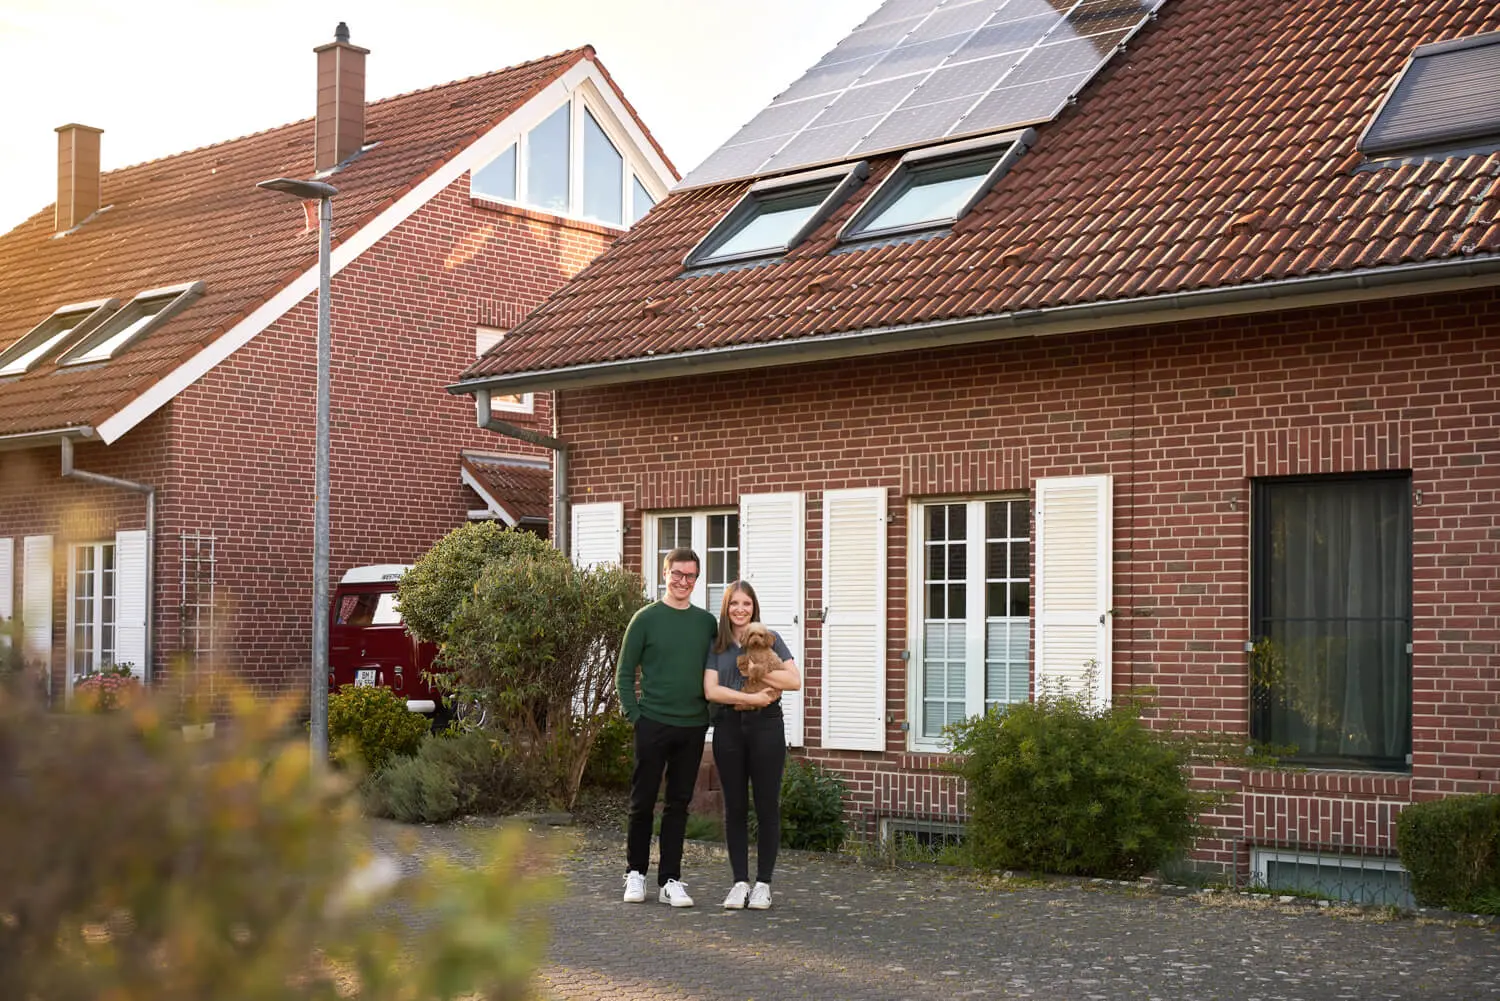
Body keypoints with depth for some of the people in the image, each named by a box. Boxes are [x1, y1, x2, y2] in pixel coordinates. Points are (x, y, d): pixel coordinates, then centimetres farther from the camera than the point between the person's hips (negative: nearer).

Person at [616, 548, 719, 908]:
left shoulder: (707, 622, 8)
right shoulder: (646, 619, -2)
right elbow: (624, 674, 0)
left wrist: (710, 714, 4)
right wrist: (635, 714, -7)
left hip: (693, 728, 3)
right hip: (653, 725, -3)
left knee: (679, 805, 7)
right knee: (642, 802, 4)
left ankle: (670, 880, 12)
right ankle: (635, 873, 18)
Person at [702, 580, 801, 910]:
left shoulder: (769, 639, 7)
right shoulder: (716, 646, 10)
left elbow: (794, 680, -3)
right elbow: (710, 690, -3)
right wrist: (751, 697, -14)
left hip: (765, 725, -1)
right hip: (729, 727, 2)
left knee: (767, 806, -1)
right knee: (735, 806, 4)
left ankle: (763, 883, 7)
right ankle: (740, 882, 11)